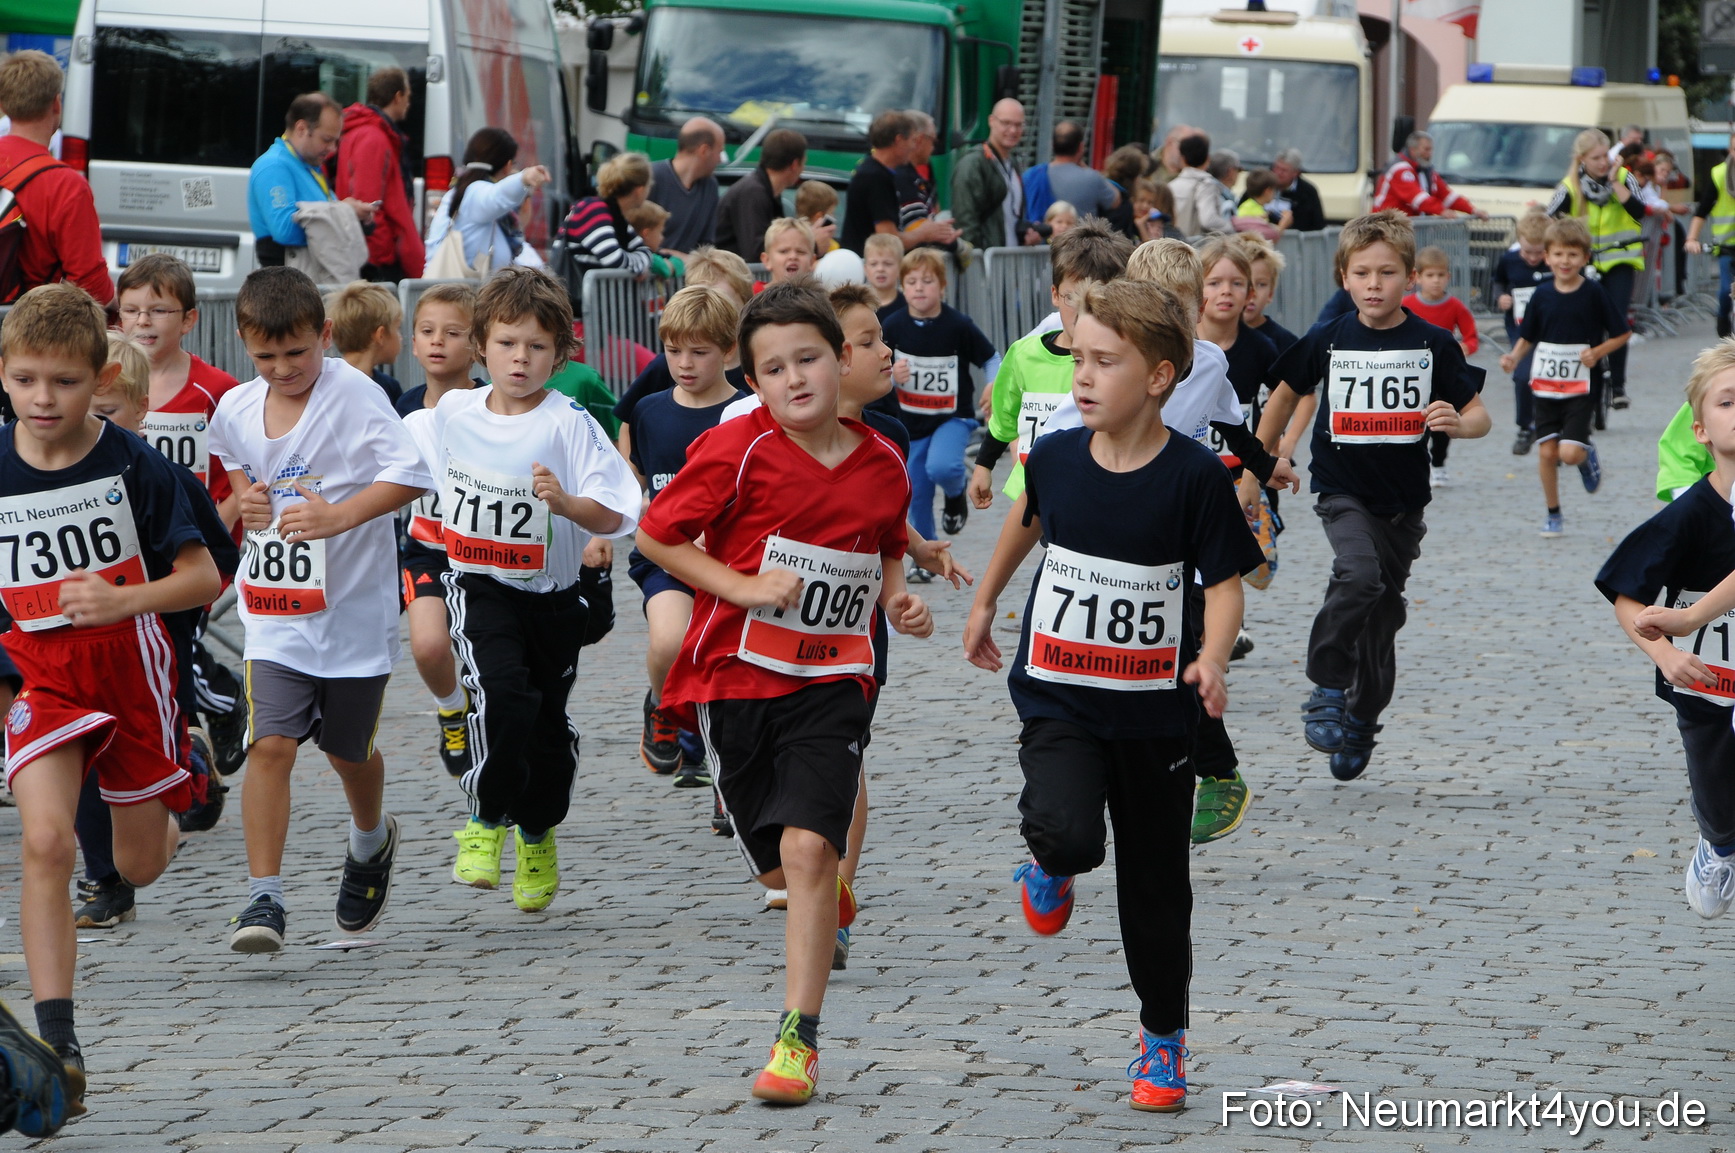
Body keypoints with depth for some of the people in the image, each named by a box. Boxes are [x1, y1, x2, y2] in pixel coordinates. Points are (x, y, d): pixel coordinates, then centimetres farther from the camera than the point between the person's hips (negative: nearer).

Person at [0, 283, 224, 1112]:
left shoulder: (135, 468, -12)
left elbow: (204, 578, -10)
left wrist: (122, 601, -25)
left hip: (130, 670, 0)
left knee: (140, 866, 12)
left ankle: (158, 823, 54)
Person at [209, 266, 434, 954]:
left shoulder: (355, 398, -15)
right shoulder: (236, 409, 1)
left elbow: (413, 475, -22)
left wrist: (341, 515, -30)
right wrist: (245, 497, 4)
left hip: (355, 610, -2)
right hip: (274, 616, 2)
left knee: (348, 748, 15)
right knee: (271, 743, -14)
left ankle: (371, 843, 48)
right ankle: (264, 897, -14)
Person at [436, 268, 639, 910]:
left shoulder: (569, 425, -12)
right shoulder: (453, 413, -2)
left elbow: (612, 516, -17)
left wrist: (566, 503, -34)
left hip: (553, 594, 0)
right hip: (480, 588, 0)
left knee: (549, 720, 12)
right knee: (503, 694, -25)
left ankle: (538, 834, 37)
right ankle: (486, 820, -7)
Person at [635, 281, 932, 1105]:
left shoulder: (881, 465, 2)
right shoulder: (736, 450, -10)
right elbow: (655, 535, -6)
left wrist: (897, 600, 1)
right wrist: (743, 587, -16)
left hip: (832, 681, 0)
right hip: (735, 680, 0)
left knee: (809, 847, -17)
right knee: (778, 865, 9)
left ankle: (799, 1038, -13)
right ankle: (830, 900, 48)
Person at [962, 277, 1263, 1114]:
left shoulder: (1194, 476, -14)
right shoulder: (1056, 457, -3)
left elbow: (1226, 582, -9)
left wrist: (1211, 661, -27)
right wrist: (985, 602, 31)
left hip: (1154, 709, -1)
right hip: (1058, 697, 1)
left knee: (1155, 887, 9)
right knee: (1067, 831, -27)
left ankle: (1163, 1039, 27)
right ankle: (1050, 864, 11)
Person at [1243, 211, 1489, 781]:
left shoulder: (1433, 345, -4)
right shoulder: (1327, 341, -3)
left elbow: (1478, 415, 0)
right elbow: (1284, 396, 12)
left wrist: (1459, 424, -24)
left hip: (1404, 500, 2)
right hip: (1343, 492, -2)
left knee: (1384, 611, 10)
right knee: (1358, 575, -29)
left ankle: (1361, 720, 29)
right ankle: (1327, 689, -15)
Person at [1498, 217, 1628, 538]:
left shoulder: (1593, 295, -7)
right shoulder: (1542, 295, 1)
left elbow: (1623, 333, 0)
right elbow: (1527, 336, 10)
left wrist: (1597, 352, -14)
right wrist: (1514, 358, -9)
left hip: (1580, 387, -3)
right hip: (1545, 386, 3)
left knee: (1570, 453, -14)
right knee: (1547, 451, 1)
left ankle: (1588, 455, 22)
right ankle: (1553, 514, 17)